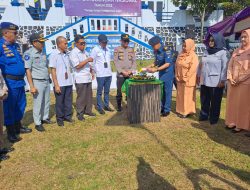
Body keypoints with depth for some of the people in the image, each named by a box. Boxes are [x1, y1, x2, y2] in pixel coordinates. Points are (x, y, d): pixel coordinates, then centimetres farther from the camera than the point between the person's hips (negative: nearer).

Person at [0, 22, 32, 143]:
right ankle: (10, 132, 17)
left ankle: (18, 127, 33)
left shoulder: (16, 46, 13)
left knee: (20, 105, 16)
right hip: (10, 82, -8)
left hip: (20, 81, 8)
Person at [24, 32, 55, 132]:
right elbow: (28, 70, -16)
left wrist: (49, 78, 12)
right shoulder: (29, 54, -13)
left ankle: (45, 118, 32)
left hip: (46, 81, 7)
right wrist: (32, 86, -19)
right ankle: (37, 123, 15)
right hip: (37, 82, -7)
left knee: (46, 101, 16)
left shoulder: (43, 52, 9)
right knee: (38, 103, 2)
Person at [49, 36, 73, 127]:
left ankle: (67, 116, 27)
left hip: (68, 83, 6)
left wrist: (70, 80, 11)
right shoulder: (54, 55, -9)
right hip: (60, 84, -5)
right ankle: (60, 119, 20)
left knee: (68, 101, 13)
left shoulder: (66, 54, 9)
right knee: (59, 102, 7)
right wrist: (56, 85, -14)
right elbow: (53, 70, -11)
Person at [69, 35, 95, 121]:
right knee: (81, 97, 0)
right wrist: (87, 60, -17)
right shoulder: (73, 53, -10)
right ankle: (79, 113, 12)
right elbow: (77, 66, -19)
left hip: (88, 78, 8)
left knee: (89, 95, 13)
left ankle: (88, 110, 27)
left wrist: (91, 72, 15)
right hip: (80, 79, -7)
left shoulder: (85, 52, 15)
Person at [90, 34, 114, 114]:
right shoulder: (95, 50, -5)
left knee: (107, 91, 13)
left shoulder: (108, 49, 11)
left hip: (109, 74, 6)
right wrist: (96, 71, -5)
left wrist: (109, 68, 12)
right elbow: (92, 61, -5)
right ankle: (100, 108, 10)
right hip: (100, 75, -5)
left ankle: (106, 106, 24)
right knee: (99, 92, 2)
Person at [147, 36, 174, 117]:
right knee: (161, 91, 13)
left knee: (167, 92, 1)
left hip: (168, 74, -7)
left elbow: (167, 64, -23)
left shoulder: (166, 51, -20)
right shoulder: (156, 51, 2)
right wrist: (151, 66, -3)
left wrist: (156, 69, -27)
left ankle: (167, 110, 11)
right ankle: (161, 107, 26)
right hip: (161, 74, 7)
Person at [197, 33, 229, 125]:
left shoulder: (223, 52, -5)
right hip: (204, 80, 6)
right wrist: (198, 75, 16)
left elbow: (225, 67, -11)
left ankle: (214, 118, 17)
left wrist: (222, 80, -16)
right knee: (204, 100, 12)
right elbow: (201, 64, 17)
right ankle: (204, 116, 25)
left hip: (216, 82, -5)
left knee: (215, 101, 4)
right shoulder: (206, 51, 13)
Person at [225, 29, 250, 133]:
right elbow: (230, 65, 8)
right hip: (232, 83, 5)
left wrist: (240, 79, -15)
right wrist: (230, 78, -4)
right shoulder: (236, 51, 11)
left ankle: (240, 125, 12)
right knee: (232, 103, 10)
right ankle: (232, 122, 22)